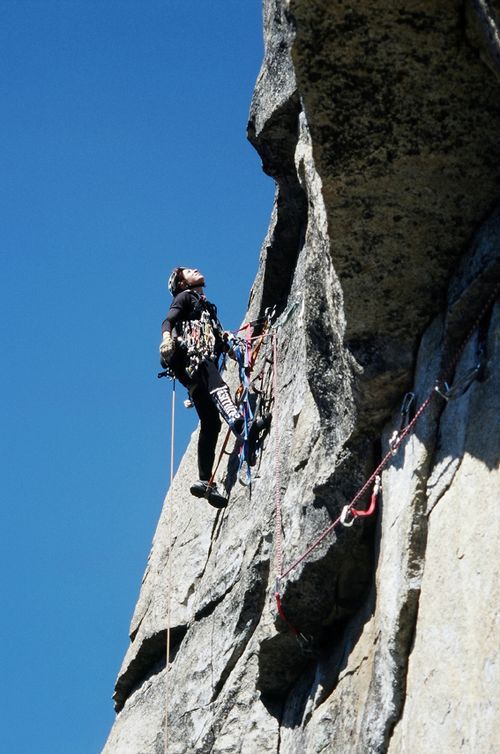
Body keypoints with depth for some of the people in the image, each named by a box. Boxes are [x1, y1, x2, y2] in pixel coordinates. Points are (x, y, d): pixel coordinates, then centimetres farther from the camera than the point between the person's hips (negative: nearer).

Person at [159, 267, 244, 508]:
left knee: (211, 422, -3)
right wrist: (166, 339, -24)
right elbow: (168, 321, -4)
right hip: (188, 354, -9)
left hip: (204, 361, 9)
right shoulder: (185, 296, 15)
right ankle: (237, 421, -69)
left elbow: (219, 339, 31)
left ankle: (205, 481, -7)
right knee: (215, 383, -39)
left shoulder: (205, 305, 38)